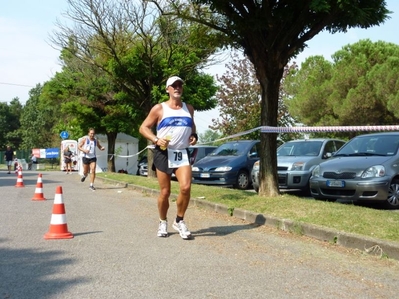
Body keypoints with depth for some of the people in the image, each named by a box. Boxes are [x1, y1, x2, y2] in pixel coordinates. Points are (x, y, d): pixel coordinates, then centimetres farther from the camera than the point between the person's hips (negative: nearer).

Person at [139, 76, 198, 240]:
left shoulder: (189, 108, 12)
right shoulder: (159, 109, 0)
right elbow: (143, 128, 1)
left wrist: (194, 135, 7)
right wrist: (156, 140, -15)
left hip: (183, 154, 3)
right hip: (164, 154, -2)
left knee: (186, 187, -16)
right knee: (165, 192, 2)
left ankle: (179, 221, 4)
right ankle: (163, 222, 24)